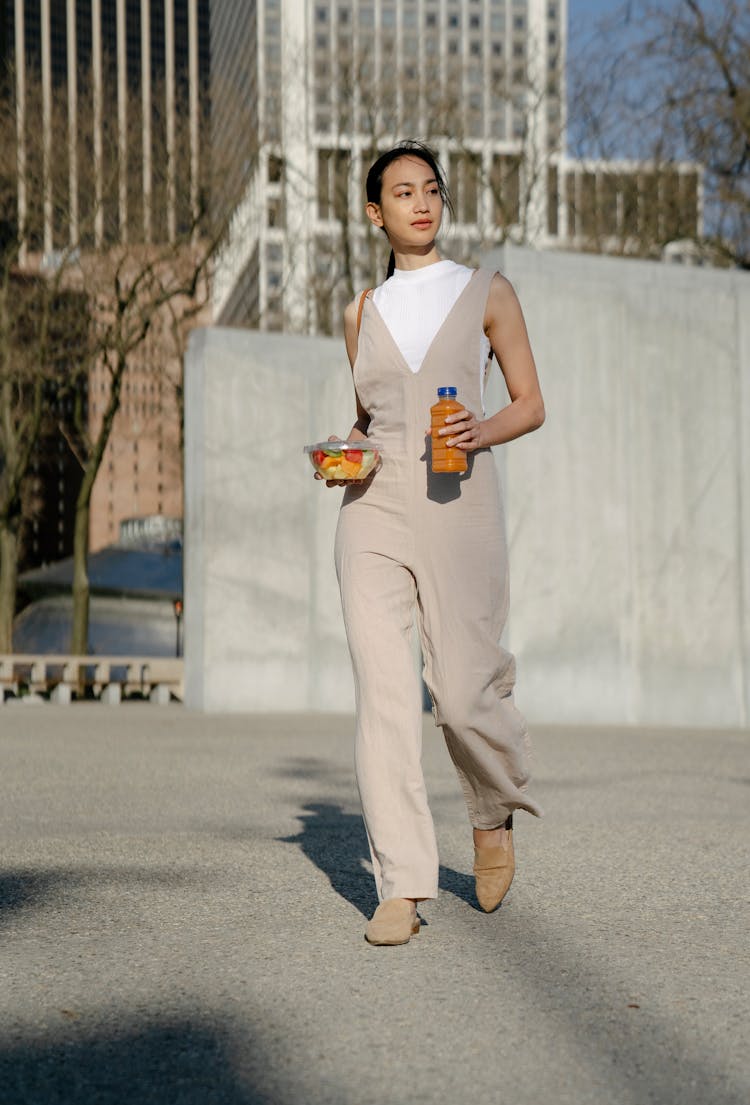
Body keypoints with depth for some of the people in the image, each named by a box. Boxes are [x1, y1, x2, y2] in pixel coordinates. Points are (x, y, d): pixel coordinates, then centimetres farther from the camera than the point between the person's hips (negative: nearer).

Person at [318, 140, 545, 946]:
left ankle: (494, 815, 29)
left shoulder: (487, 294, 7)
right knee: (383, 693, -9)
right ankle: (401, 889, -7)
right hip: (373, 509, 2)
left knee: (464, 696, -5)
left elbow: (531, 404, 8)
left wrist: (484, 431, -13)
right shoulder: (362, 313, 15)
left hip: (457, 506, -2)